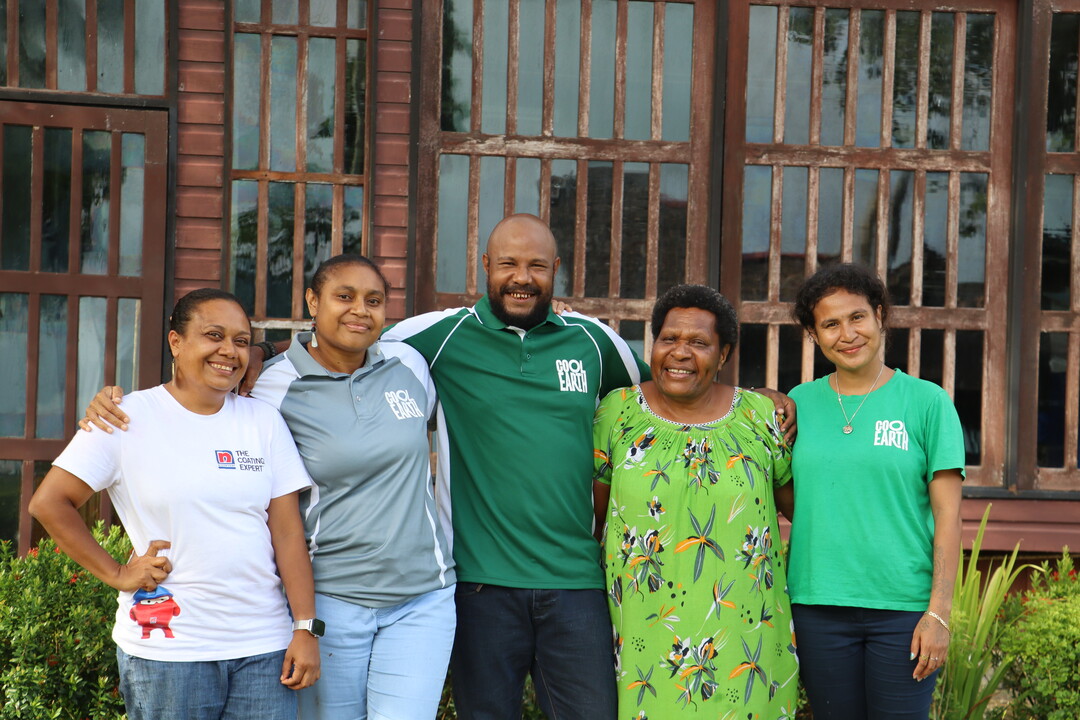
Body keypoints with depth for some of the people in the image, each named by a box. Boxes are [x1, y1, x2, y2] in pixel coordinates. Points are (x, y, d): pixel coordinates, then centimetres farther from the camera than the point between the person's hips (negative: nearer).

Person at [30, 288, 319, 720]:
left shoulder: (264, 421, 8)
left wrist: (306, 628, 0)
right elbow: (48, 503, -1)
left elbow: (287, 530, 5)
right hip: (167, 649, -3)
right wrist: (117, 574, -4)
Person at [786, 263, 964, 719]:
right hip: (818, 607, 3)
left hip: (903, 609, -2)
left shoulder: (927, 402, 0)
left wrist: (939, 612, -9)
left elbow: (948, 515, -2)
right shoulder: (800, 403, 8)